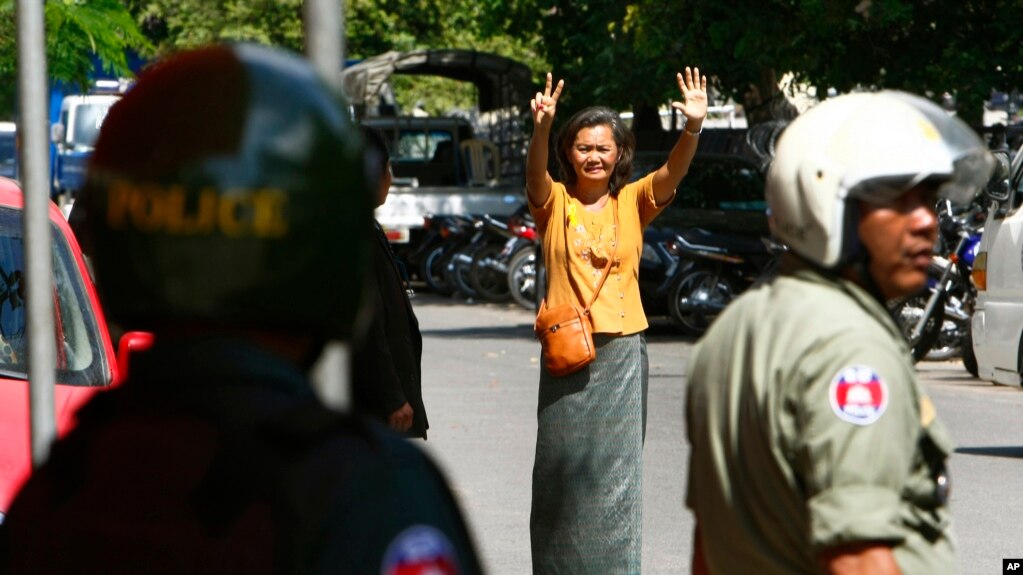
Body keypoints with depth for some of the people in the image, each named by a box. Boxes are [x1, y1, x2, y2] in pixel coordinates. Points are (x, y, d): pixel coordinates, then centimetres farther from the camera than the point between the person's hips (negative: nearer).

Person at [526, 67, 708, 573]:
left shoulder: (633, 202, 4)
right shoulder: (555, 202, 1)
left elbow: (672, 173, -13)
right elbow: (536, 175, -19)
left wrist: (693, 128, -32)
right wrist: (541, 130, -40)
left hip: (620, 351, 0)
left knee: (617, 467, 0)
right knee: (562, 462, 5)